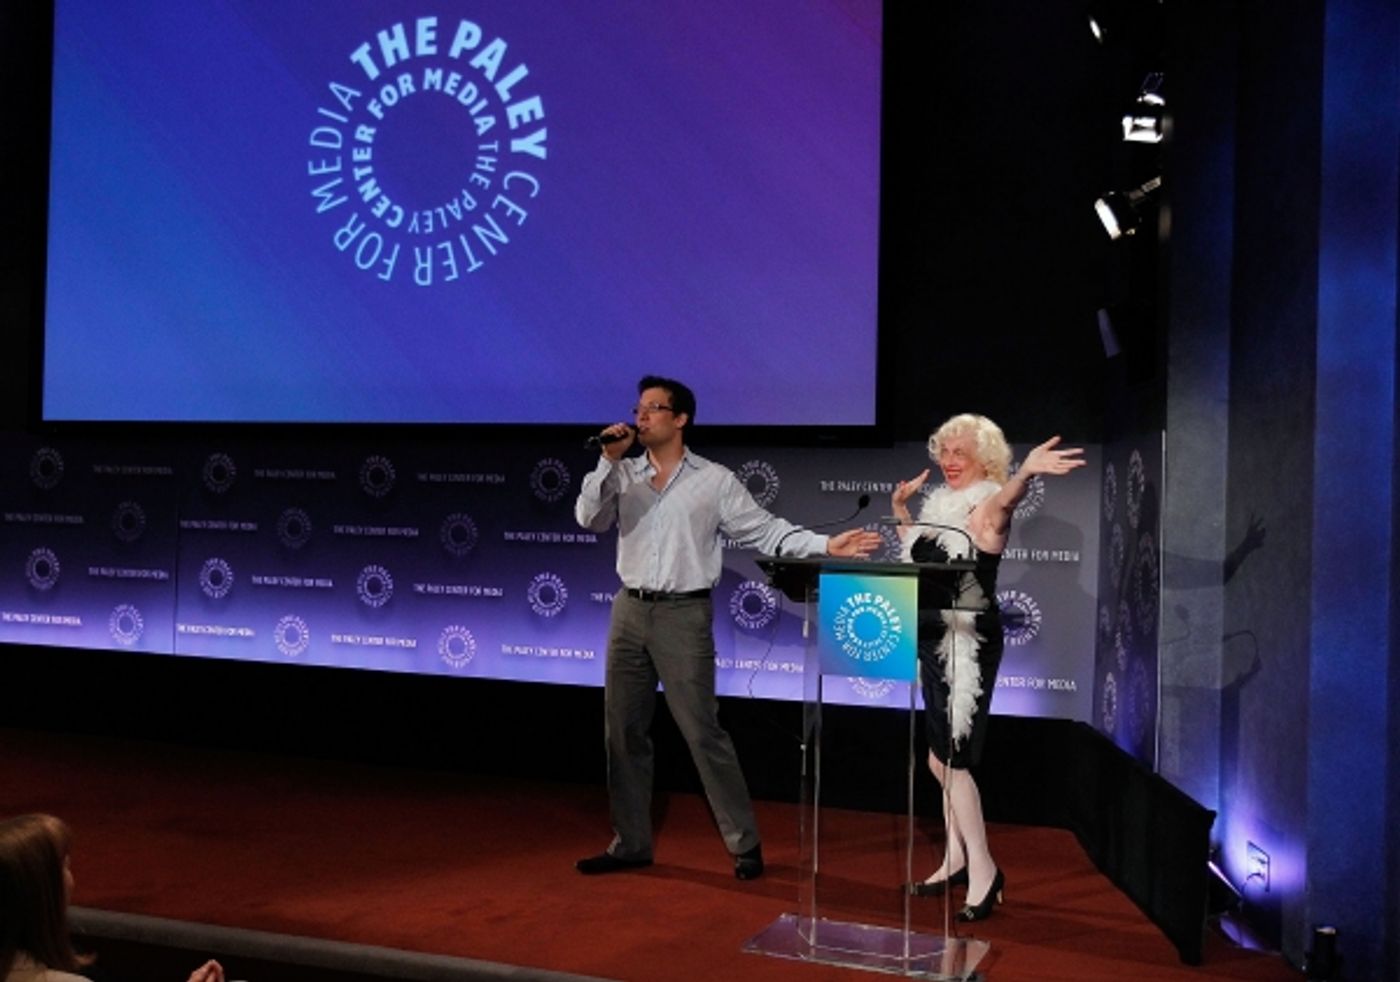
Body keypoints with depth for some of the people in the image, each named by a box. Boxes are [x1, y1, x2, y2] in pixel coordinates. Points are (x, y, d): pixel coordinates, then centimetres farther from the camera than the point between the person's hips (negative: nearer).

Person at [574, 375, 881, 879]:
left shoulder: (714, 480, -2)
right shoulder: (624, 475, 7)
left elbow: (765, 530, -4)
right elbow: (588, 519, -5)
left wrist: (826, 544, -16)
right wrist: (609, 461, -13)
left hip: (683, 614, -4)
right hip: (629, 611, 5)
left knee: (703, 733, -4)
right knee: (623, 731, 9)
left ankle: (745, 844, 9)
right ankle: (631, 843, 22)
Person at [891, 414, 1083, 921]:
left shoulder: (986, 509, -13)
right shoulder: (940, 506, 11)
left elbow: (1003, 501, -39)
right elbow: (919, 557, 26)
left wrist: (1026, 471, -60)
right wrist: (901, 512, 22)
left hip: (968, 646, -8)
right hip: (934, 643, 8)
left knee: (948, 759, -7)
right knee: (943, 759, 15)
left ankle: (984, 870, 6)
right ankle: (956, 860, 28)